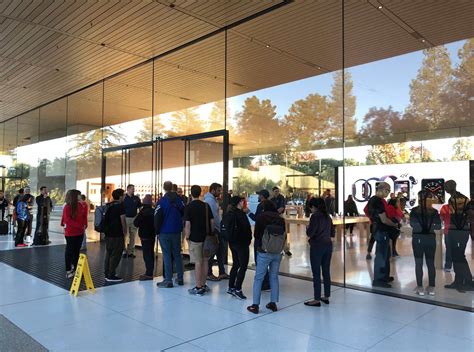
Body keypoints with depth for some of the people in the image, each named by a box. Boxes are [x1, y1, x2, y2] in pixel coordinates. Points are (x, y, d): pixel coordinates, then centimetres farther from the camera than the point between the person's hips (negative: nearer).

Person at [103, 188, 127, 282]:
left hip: (108, 233, 8)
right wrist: (124, 232, -2)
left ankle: (107, 273, 22)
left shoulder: (109, 206, 11)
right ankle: (111, 276, -1)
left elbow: (106, 219, 17)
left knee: (109, 253, 15)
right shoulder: (120, 206, -12)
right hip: (117, 234, -8)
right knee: (115, 255, -2)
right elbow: (122, 221, -12)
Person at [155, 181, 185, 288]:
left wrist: (157, 232, -3)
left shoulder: (162, 201, -12)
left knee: (167, 256, 1)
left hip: (165, 233, -4)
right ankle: (180, 278, 18)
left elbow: (157, 218, -12)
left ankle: (168, 280, 1)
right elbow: (184, 214, 11)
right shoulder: (179, 200, 1)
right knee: (177, 255, 13)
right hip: (177, 232, 4)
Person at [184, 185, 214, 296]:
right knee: (205, 261, 13)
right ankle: (203, 285, 23)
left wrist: (187, 237, -3)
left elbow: (187, 224, -14)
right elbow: (212, 221, 4)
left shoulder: (189, 207, -10)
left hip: (195, 238, -5)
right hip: (206, 237, 5)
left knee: (198, 262, -1)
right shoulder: (206, 205, 4)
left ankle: (198, 288, 5)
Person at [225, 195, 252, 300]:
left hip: (232, 242, 8)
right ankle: (237, 289, -2)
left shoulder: (228, 214, 6)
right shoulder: (240, 214, -17)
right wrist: (249, 239, -2)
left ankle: (231, 287, 21)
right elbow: (246, 228, -17)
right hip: (241, 243, -8)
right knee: (243, 266, -1)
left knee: (235, 264, 17)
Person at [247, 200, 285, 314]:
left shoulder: (261, 217, -6)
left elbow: (256, 234, -1)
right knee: (274, 277, 13)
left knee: (258, 278, 2)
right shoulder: (280, 219, 4)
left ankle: (255, 305, 3)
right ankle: (273, 303, 17)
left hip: (264, 252, -4)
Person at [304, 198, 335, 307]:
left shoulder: (315, 216, -13)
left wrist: (308, 227, 2)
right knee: (326, 271, 13)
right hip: (328, 245, 8)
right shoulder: (328, 216, 9)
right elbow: (332, 233, 15)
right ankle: (326, 297, 22)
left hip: (317, 246, -7)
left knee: (316, 274, -1)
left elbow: (309, 233, -16)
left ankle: (317, 299, 4)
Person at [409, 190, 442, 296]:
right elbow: (438, 226, -4)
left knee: (418, 263, 4)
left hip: (418, 238, -2)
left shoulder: (414, 210, -6)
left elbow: (412, 223, -17)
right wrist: (429, 226, 10)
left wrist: (421, 227, 1)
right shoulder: (434, 211, 0)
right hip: (430, 238, 2)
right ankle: (431, 288, 13)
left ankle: (420, 288, 6)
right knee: (431, 263, 10)